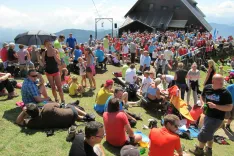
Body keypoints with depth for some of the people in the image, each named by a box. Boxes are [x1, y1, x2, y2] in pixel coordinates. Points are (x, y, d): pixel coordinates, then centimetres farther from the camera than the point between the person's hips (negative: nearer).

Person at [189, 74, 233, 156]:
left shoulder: (225, 93, -21)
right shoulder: (207, 88, -5)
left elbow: (230, 107, -20)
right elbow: (202, 96, 13)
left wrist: (215, 106, -30)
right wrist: (203, 103, -7)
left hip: (216, 118, -6)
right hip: (208, 115, 6)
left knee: (203, 134, 1)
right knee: (209, 134, 23)